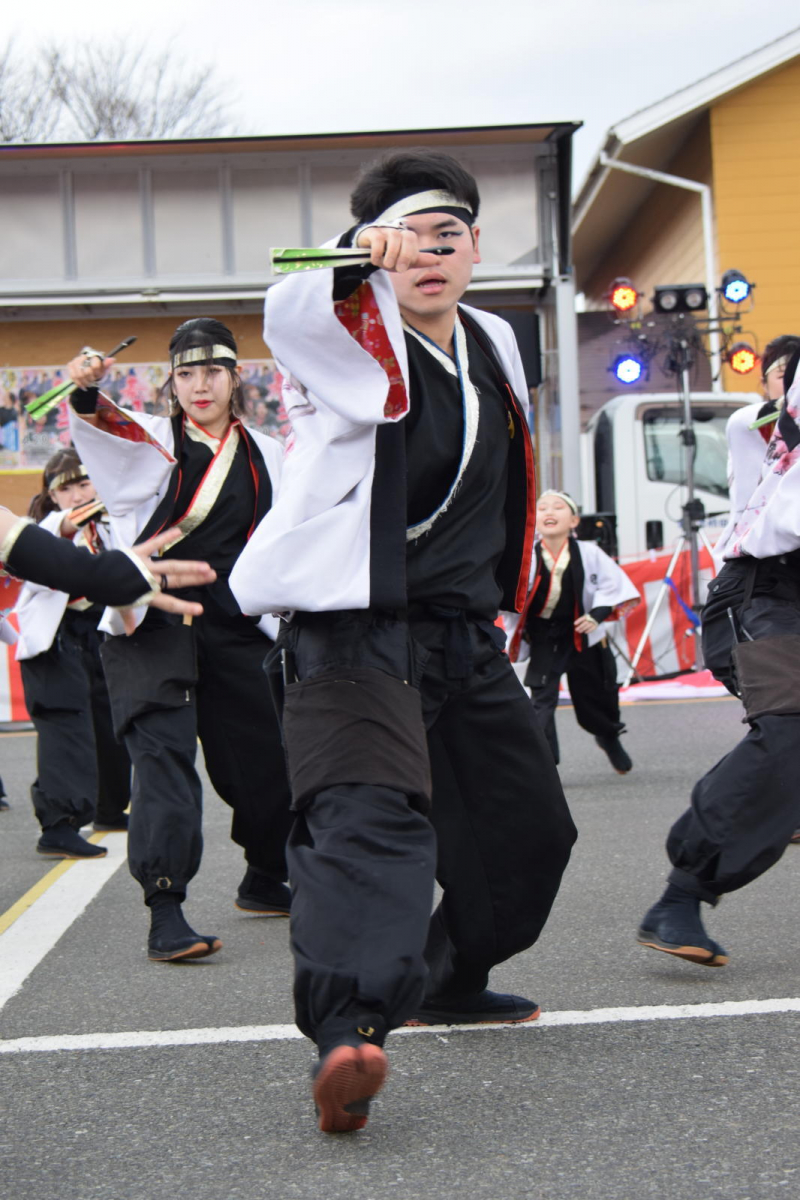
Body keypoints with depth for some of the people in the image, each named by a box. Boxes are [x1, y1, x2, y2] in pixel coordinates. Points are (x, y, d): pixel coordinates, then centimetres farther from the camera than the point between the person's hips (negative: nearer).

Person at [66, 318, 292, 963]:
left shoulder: (267, 456, 11)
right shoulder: (150, 442, 2)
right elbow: (104, 427, -20)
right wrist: (87, 391, -41)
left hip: (238, 626, 4)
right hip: (154, 624, -3)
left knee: (272, 757, 8)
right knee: (164, 751, -17)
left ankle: (265, 881, 33)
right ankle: (165, 913, -20)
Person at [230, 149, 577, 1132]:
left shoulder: (492, 345, 13)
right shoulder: (356, 341, -9)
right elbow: (290, 317, -34)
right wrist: (360, 265, -53)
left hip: (463, 636, 8)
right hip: (354, 634, -8)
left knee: (528, 827, 15)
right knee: (367, 813, -29)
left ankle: (449, 983, 37)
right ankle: (348, 1028, -44)